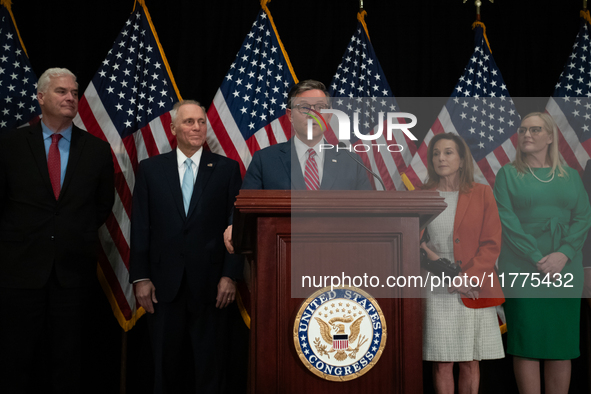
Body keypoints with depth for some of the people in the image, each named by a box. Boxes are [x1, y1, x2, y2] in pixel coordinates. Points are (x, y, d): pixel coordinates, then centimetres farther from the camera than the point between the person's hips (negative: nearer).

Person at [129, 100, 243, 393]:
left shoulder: (226, 169, 2)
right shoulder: (151, 169, 5)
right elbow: (140, 227, 4)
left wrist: (230, 275, -6)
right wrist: (140, 277, -1)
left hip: (210, 283, -1)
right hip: (164, 283, 1)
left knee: (210, 366, 9)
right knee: (165, 361, 11)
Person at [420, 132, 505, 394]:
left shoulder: (482, 193, 4)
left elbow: (492, 245, -1)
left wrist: (467, 278, -11)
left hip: (475, 292, 0)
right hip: (437, 292, 0)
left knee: (470, 362, 5)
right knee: (442, 363, 0)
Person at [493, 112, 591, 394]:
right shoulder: (508, 174, 5)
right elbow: (506, 219, -6)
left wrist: (563, 254, -14)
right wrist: (538, 259, -15)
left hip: (565, 271, 3)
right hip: (522, 271, -2)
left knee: (562, 346, 3)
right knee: (528, 343, -3)